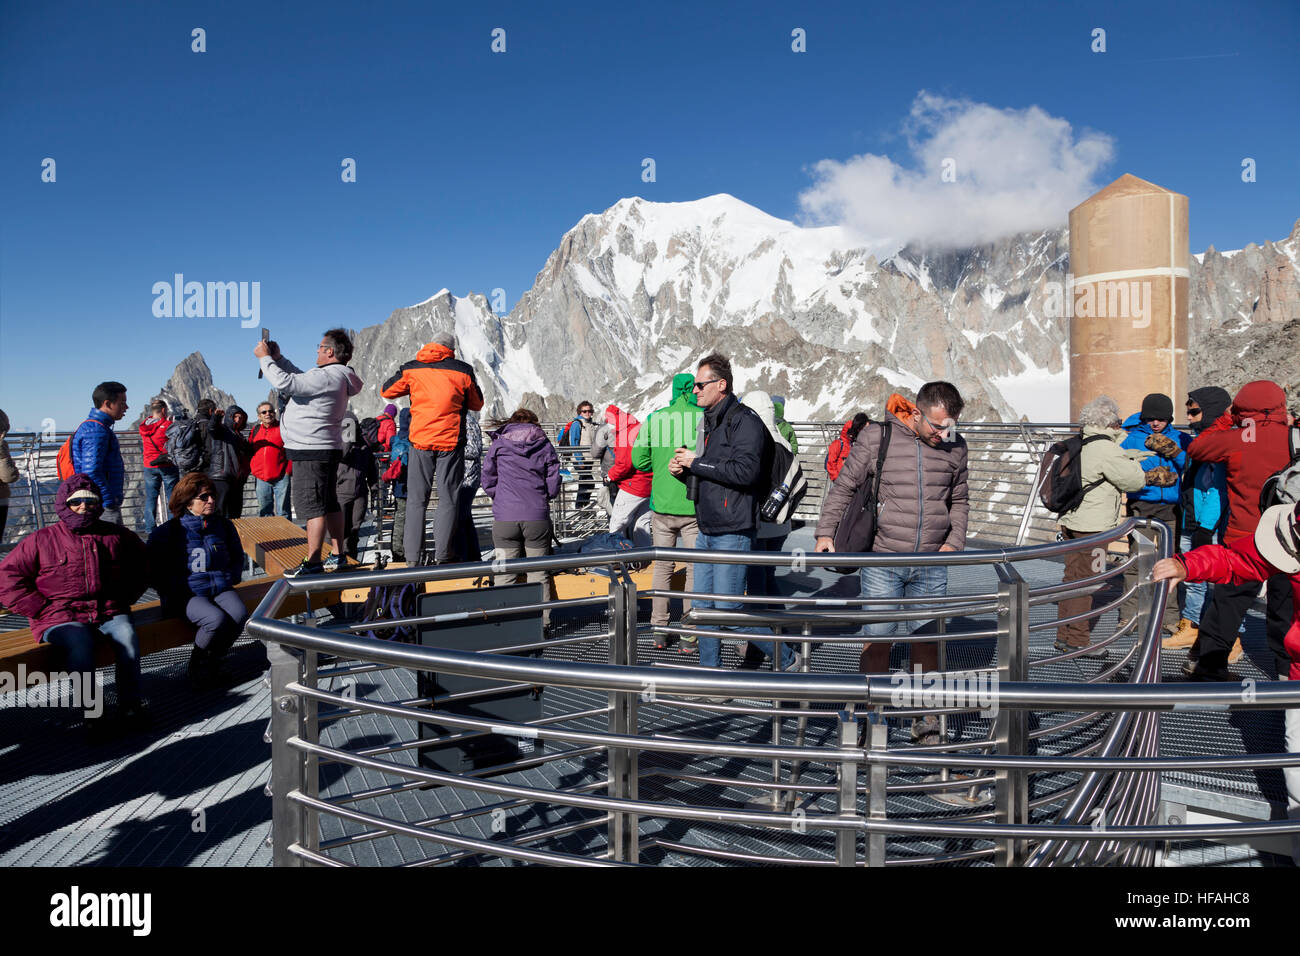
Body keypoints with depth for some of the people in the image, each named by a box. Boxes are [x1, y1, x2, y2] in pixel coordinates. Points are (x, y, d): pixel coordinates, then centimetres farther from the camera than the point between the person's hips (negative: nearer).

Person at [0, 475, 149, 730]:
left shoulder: (116, 535, 13)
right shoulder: (42, 540, 6)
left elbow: (142, 563, 28)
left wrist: (125, 598, 14)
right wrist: (44, 610, -4)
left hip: (109, 612, 2)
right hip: (61, 617, -2)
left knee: (127, 637, -30)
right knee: (80, 644, -34)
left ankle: (130, 706, -20)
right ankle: (91, 715, -23)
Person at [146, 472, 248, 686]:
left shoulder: (224, 525, 12)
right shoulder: (168, 531, 1)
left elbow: (238, 557, 25)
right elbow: (156, 571, 2)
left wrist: (230, 578, 7)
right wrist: (178, 591, -8)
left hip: (221, 588, 4)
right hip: (188, 595, -4)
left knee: (239, 614, -29)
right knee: (217, 619, -33)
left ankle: (212, 661, -4)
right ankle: (197, 664, -5)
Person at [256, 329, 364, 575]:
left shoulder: (327, 377, -19)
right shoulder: (336, 377, 14)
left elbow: (285, 383, -22)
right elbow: (301, 378, 26)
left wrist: (265, 358, -10)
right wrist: (279, 358, 19)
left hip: (312, 453, -10)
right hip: (325, 450, 10)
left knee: (312, 506, -8)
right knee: (329, 504, 14)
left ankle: (312, 563, -6)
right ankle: (338, 555, 20)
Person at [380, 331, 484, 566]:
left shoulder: (411, 369, 2)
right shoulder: (463, 371, -1)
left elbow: (386, 391, 15)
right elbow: (477, 404, 11)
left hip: (420, 440, 1)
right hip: (451, 442, -1)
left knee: (416, 499, 8)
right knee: (448, 499, 6)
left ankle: (413, 557, 7)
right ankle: (442, 556, 4)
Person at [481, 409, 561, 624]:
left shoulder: (498, 444, 7)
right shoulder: (545, 445, 7)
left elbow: (488, 482, 8)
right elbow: (553, 487, 4)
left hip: (504, 518, 0)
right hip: (537, 518, 0)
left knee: (505, 574, 6)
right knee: (538, 573, 8)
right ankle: (541, 622, 11)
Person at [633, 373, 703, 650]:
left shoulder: (654, 418, 0)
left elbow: (638, 460, 3)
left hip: (662, 505, 3)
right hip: (694, 506, -2)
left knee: (663, 567, 15)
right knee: (695, 569, 8)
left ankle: (659, 630, 19)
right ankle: (690, 636, 11)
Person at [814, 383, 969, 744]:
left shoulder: (954, 446, 5)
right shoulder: (875, 439, -7)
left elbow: (959, 500, 18)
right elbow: (843, 487, 1)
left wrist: (955, 541, 4)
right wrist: (826, 532, -7)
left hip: (931, 567, 3)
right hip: (882, 562, -3)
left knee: (928, 641, 8)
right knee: (878, 640, 2)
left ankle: (926, 723, 22)